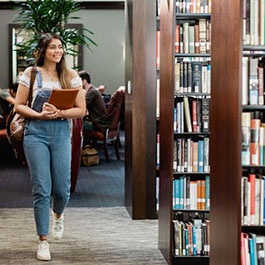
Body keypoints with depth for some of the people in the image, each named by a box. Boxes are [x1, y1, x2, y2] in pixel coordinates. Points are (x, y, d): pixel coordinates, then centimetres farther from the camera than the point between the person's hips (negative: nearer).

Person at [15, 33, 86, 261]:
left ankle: (58, 215, 39)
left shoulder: (71, 76, 7)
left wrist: (59, 113, -14)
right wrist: (40, 115, -14)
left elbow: (81, 110, 3)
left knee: (62, 189, 2)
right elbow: (19, 106, 3)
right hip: (36, 133, -1)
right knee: (41, 188, -5)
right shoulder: (31, 74, 5)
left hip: (61, 133, 1)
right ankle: (43, 240, 6)